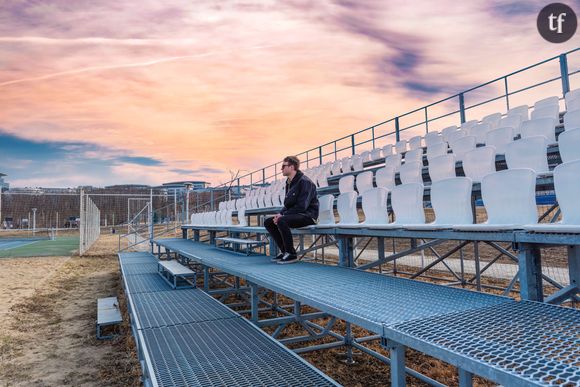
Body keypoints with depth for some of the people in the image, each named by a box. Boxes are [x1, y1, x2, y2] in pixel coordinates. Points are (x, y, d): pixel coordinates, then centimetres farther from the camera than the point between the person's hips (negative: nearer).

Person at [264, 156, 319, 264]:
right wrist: (280, 214, -3)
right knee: (268, 222, 1)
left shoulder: (304, 182, -15)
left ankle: (291, 254, -21)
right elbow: (287, 204, 18)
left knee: (282, 221, -33)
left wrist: (283, 215, -20)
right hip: (295, 214, 9)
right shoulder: (289, 183, 14)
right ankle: (284, 251, 4)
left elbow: (302, 206, -22)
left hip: (307, 215, -9)